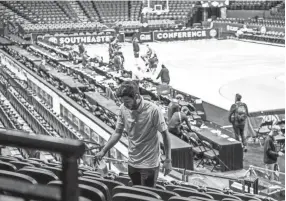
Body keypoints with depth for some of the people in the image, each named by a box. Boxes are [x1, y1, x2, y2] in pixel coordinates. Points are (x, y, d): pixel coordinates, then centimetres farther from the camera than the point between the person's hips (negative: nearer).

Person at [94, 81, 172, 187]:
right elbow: (117, 133, 4)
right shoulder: (123, 109, -6)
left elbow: (165, 134, -11)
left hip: (149, 164, -5)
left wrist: (168, 160, -11)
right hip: (132, 162, 5)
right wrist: (103, 151, -5)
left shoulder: (153, 110, -20)